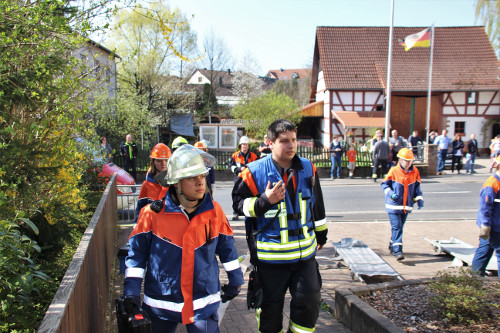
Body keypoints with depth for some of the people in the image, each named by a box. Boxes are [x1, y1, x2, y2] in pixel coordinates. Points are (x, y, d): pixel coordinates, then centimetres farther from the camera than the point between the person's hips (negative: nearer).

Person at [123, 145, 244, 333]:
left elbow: (226, 246, 9)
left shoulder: (214, 211, -5)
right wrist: (131, 291, -5)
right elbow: (137, 252, -3)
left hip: (204, 302, 1)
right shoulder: (153, 213, -12)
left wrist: (235, 280, 14)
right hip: (161, 304, 0)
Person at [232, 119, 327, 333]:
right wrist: (265, 201, -22)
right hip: (270, 257, -3)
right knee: (271, 307, 12)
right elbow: (239, 203, -6)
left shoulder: (308, 168, 3)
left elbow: (317, 205, 15)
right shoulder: (254, 172, -12)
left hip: (305, 252, 4)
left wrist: (321, 233, 23)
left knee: (309, 302, 11)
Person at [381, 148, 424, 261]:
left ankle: (392, 246, 32)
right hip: (394, 205, -4)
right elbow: (385, 184, -1)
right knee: (396, 227, -10)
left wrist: (419, 199, 3)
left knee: (399, 227, 14)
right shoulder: (394, 171, -9)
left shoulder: (415, 172, 3)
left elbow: (417, 187, 14)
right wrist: (390, 193, -18)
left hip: (407, 205, 5)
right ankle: (397, 251, -10)